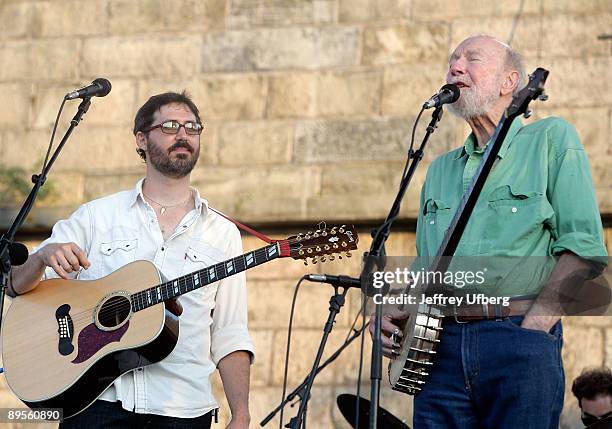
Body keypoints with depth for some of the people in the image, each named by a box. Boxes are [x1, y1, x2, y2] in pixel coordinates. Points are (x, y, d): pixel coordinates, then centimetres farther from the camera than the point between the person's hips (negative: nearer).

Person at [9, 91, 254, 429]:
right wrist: (44, 257, -16)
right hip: (98, 402, -1)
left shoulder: (221, 233, 11)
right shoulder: (96, 217, 9)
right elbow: (17, 286, 7)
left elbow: (229, 337, 8)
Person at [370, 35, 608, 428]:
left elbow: (584, 245, -3)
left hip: (520, 345, -5)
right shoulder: (441, 170, 24)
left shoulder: (550, 140, 7)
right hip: (440, 347, 5)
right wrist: (396, 317, 5)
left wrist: (531, 329, -12)